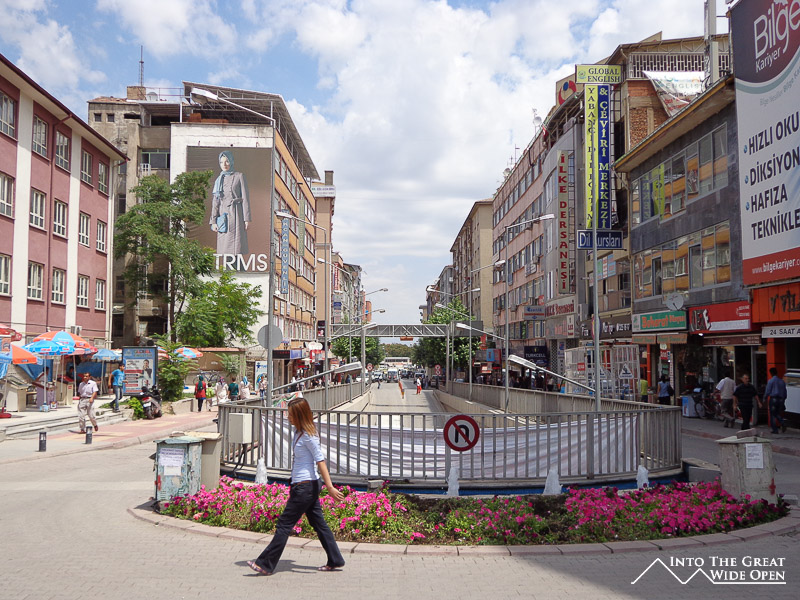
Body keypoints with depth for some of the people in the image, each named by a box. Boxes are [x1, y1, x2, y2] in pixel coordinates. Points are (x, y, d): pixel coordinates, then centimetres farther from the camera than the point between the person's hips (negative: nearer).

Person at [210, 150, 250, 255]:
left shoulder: (239, 176, 1)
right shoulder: (219, 179, 13)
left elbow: (245, 198, -2)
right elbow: (215, 201, 11)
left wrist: (247, 219, -8)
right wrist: (213, 221, 3)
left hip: (236, 214, -4)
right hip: (223, 216, 4)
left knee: (236, 246, -7)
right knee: (224, 247, 3)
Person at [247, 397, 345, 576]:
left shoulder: (308, 436, -17)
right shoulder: (299, 432, 11)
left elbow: (320, 461, -19)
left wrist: (330, 488, -21)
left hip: (305, 486, -10)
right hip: (307, 486, 10)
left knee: (284, 524, -4)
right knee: (318, 523, 14)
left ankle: (266, 564, 3)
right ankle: (335, 560, 21)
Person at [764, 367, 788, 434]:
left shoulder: (771, 381, -6)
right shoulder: (782, 381, 11)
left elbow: (767, 391, -7)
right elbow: (784, 392, 15)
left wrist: (765, 398, 8)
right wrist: (783, 400, 22)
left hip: (773, 399, -5)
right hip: (780, 399, 5)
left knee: (772, 415, 3)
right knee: (777, 414, 17)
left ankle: (775, 430, 2)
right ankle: (782, 423, -11)